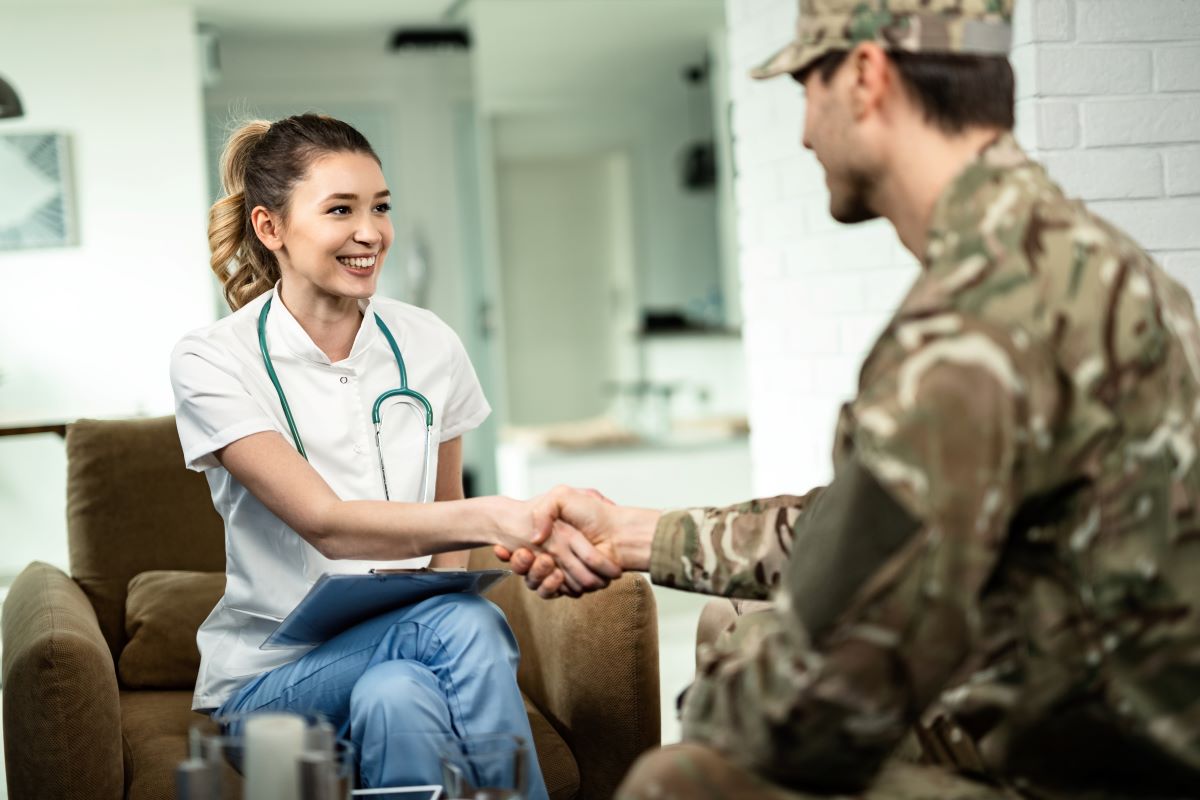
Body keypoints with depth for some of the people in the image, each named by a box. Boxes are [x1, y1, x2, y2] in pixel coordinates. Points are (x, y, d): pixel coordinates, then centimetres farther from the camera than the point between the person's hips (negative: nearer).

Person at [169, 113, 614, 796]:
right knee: (466, 624, -31)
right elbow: (326, 523, -25)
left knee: (394, 696, -34)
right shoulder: (212, 362, -11)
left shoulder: (429, 346, 2)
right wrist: (496, 517, -41)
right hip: (272, 671, -3)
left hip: (406, 636, 3)